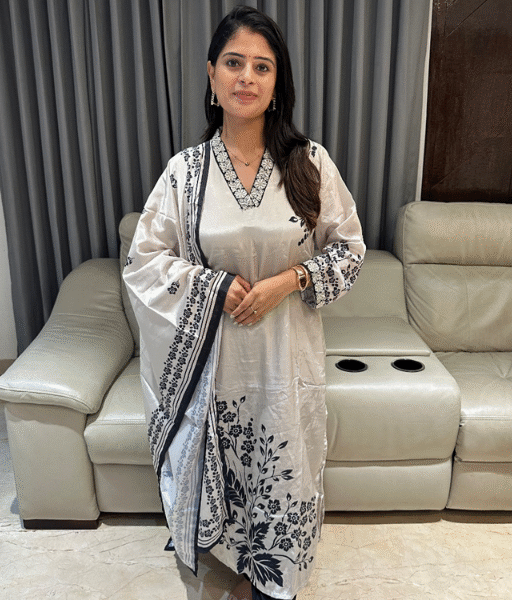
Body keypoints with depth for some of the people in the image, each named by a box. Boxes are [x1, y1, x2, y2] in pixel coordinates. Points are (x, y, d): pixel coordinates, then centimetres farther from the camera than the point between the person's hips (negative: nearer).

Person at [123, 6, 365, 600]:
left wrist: (288, 280, -15)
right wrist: (216, 287, -15)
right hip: (214, 352, 1)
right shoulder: (186, 169, -4)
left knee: (283, 472, 14)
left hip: (286, 349, 0)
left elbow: (349, 247, 1)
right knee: (222, 467, 16)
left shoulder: (310, 163, -6)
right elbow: (143, 259, -1)